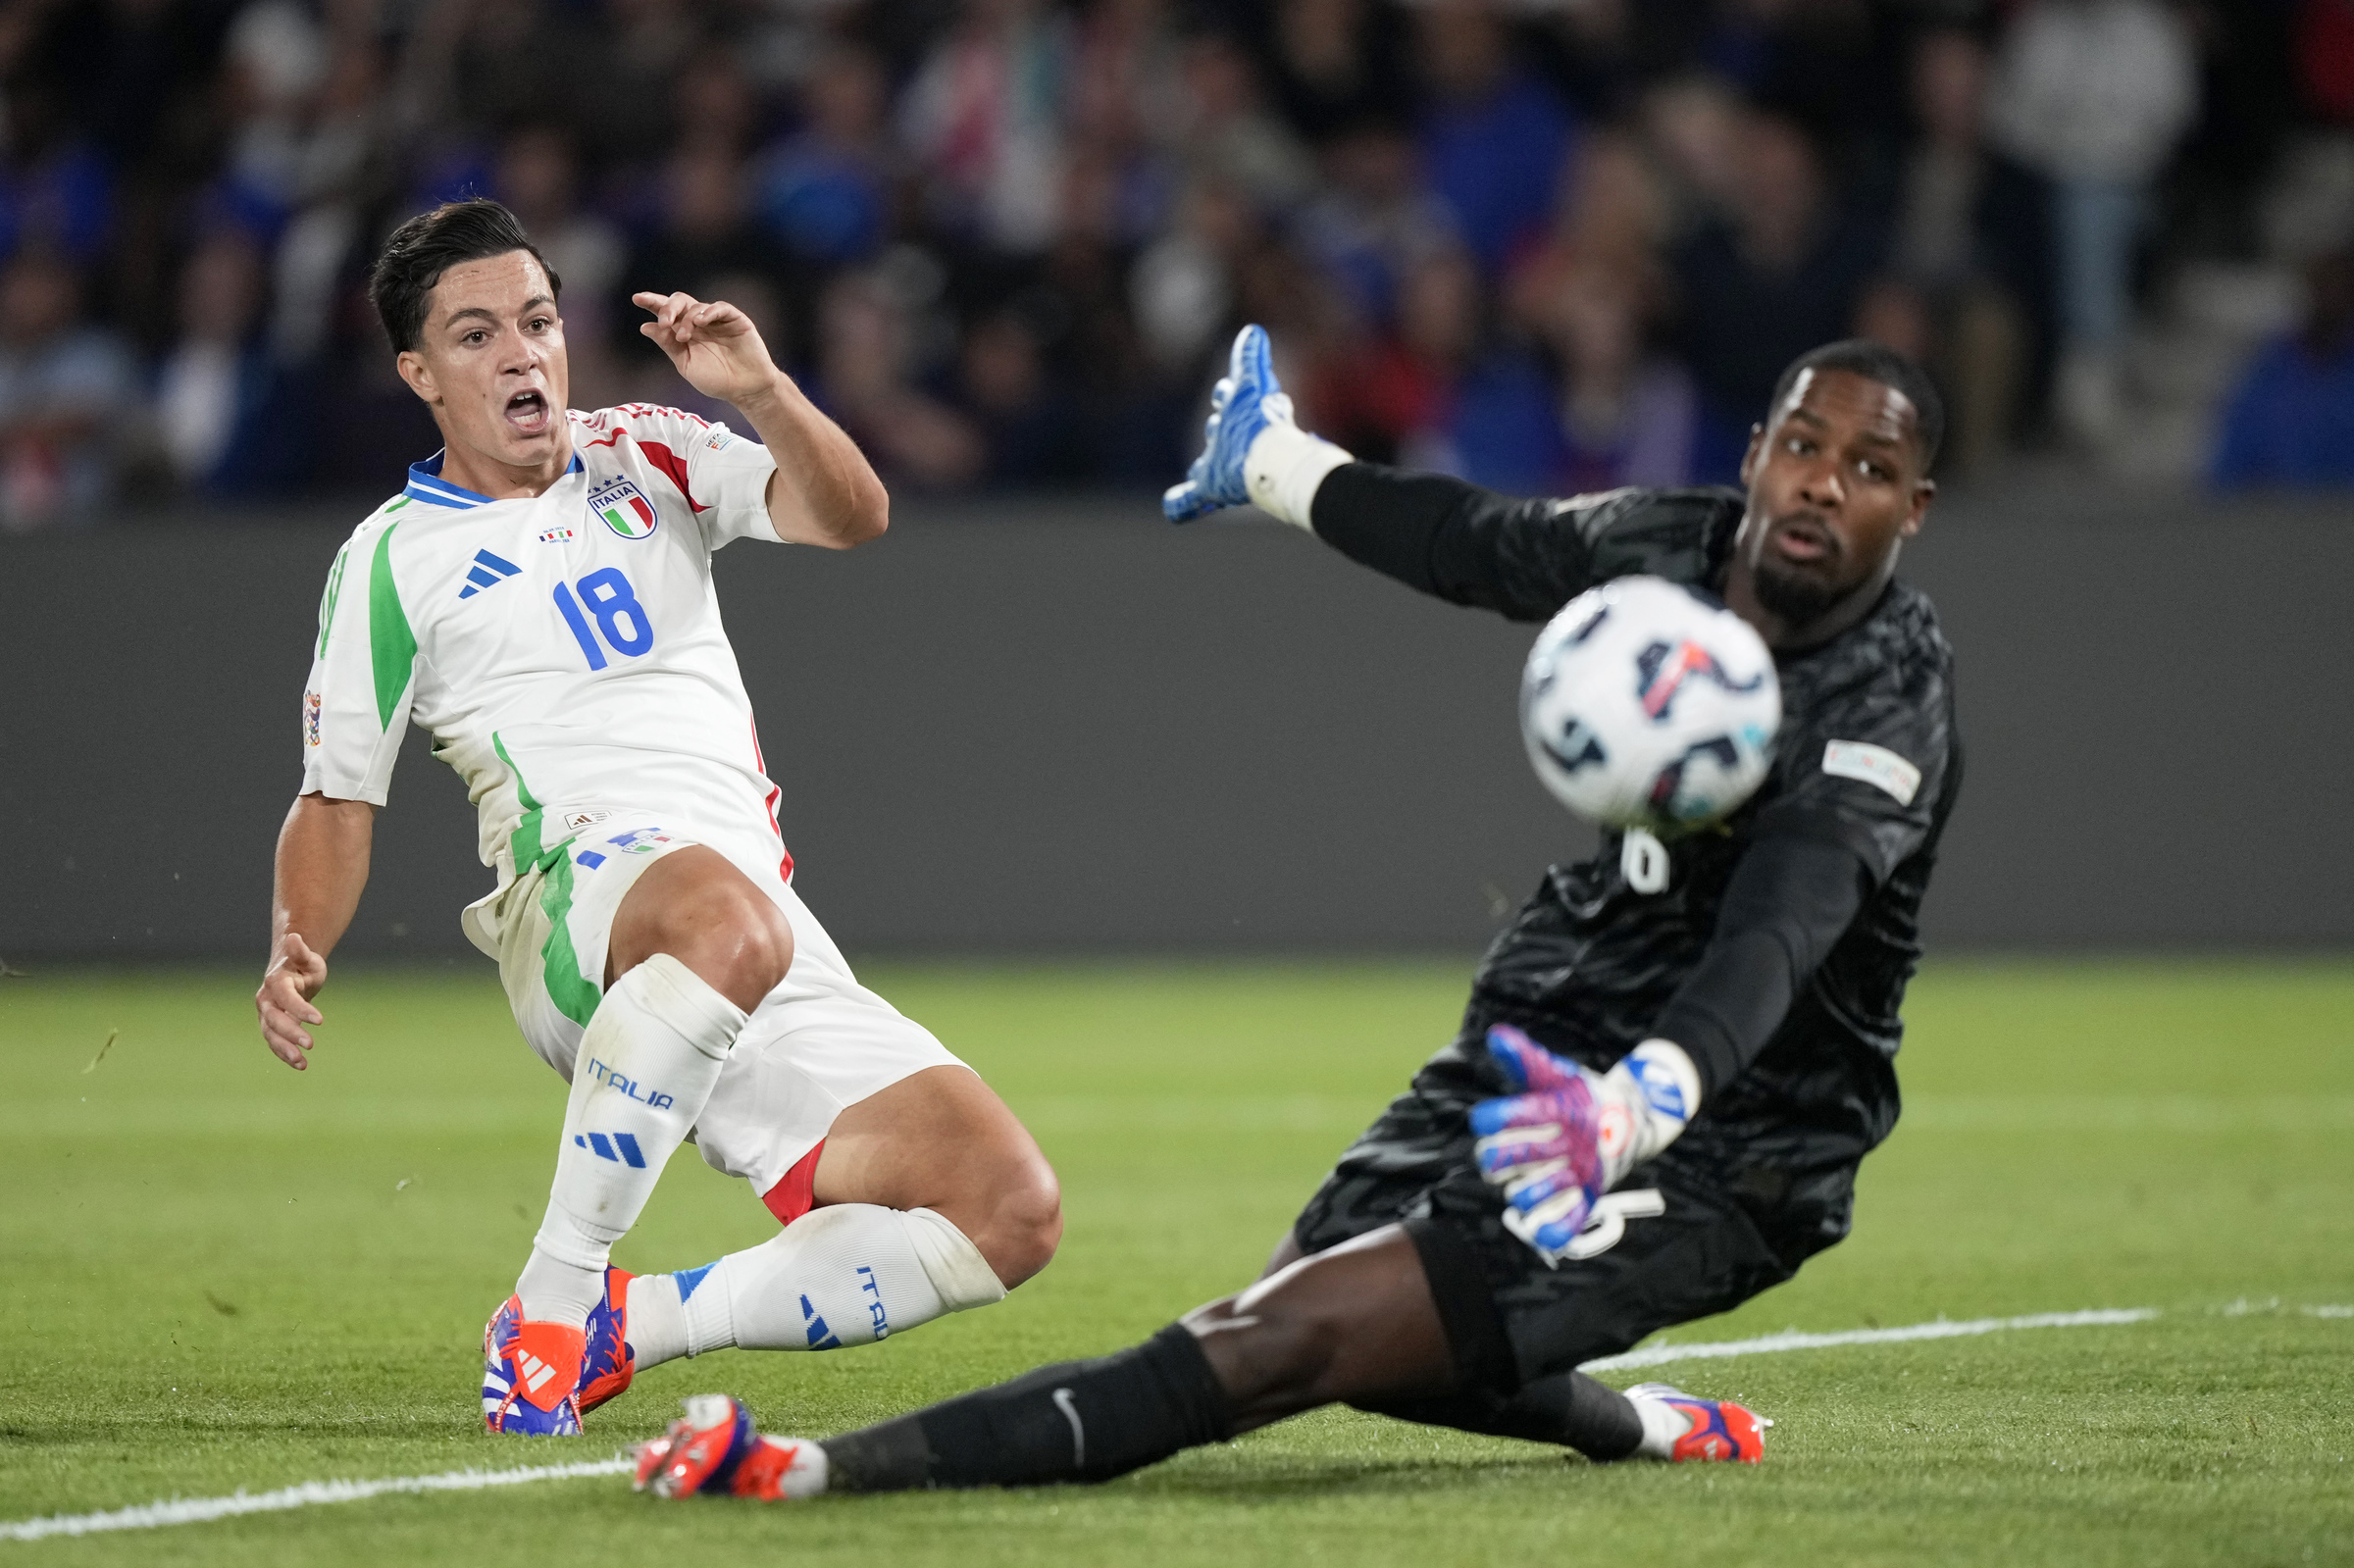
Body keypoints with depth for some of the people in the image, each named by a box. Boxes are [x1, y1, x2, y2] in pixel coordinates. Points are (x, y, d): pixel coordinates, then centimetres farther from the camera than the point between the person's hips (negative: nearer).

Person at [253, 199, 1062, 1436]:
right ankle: (549, 1307, -32)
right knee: (723, 917, -43)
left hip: (780, 975, 5)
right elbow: (336, 799, 10)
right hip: (579, 896, -5)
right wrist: (295, 955, -10)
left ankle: (634, 1324, -4)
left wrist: (760, 391, -11)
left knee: (1011, 1214, -11)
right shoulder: (390, 559, 10)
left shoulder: (643, 459, 21)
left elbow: (849, 517, 8)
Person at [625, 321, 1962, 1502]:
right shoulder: (1662, 546, -2)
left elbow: (1776, 934, -43)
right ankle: (1643, 1430, 37)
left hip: (1706, 1161, -9)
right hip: (1547, 1054, 9)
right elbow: (1475, 544, 20)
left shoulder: (1890, 698, -24)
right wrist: (1284, 468, 37)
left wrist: (1639, 1104, -62)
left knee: (1300, 1338, -23)